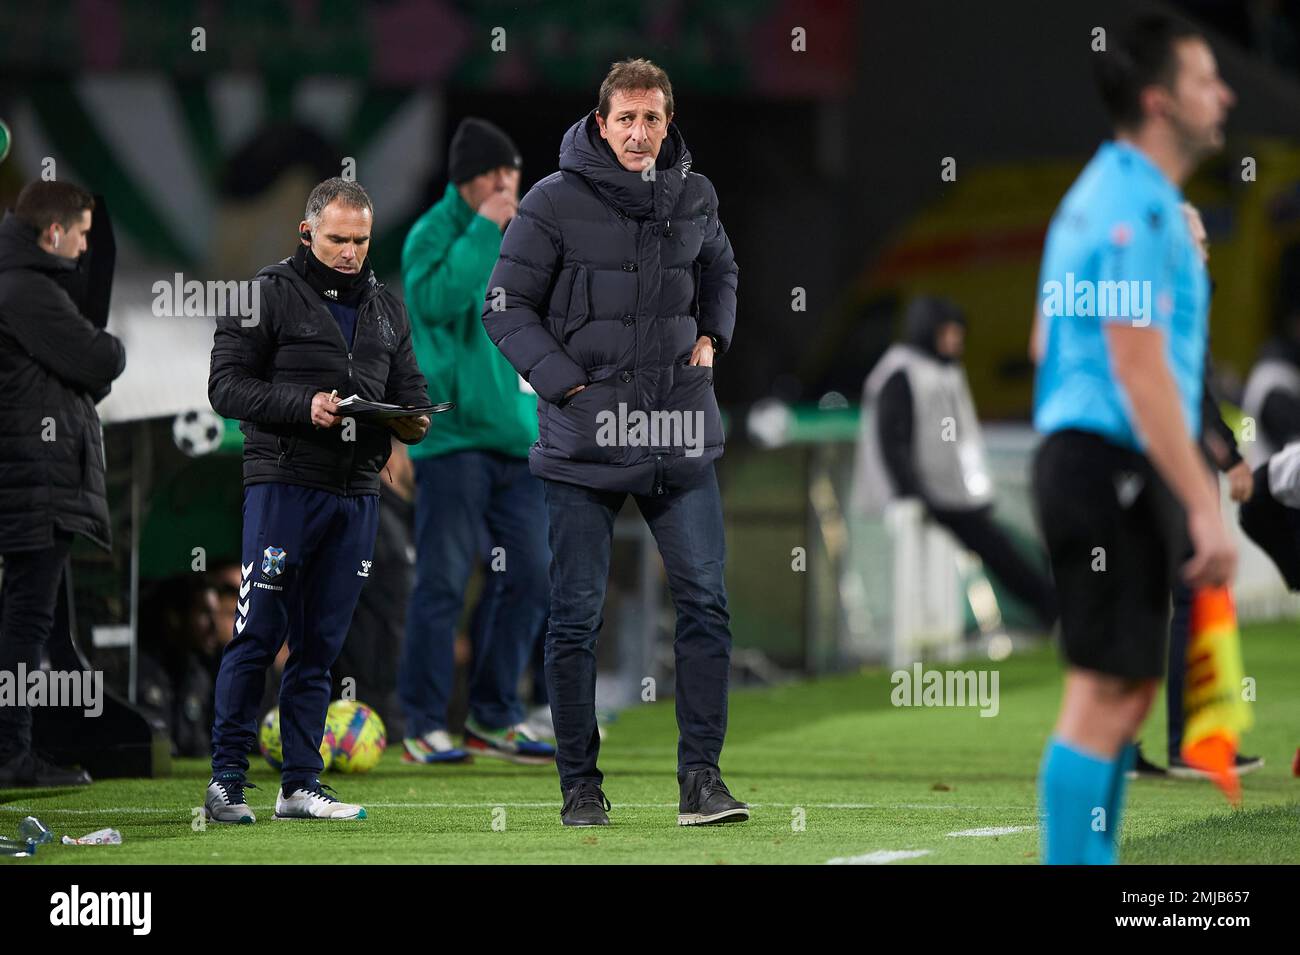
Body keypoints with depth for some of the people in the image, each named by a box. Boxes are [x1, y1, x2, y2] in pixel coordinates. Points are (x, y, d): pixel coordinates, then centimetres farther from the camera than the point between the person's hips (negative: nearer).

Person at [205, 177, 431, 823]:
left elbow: (410, 391, 20)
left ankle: (300, 784, 10)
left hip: (357, 493, 5)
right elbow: (227, 385, -6)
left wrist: (411, 420, -4)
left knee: (320, 645, 7)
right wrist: (303, 406, -18)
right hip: (284, 482, -5)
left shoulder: (387, 308, 18)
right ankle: (226, 780, -2)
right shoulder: (268, 294, 0)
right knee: (258, 635, -7)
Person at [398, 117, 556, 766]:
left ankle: (495, 716, 16)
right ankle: (424, 724, 0)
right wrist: (482, 230, -20)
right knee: (444, 580, -6)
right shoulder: (434, 235, -5)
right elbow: (438, 299, -24)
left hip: (515, 436, 7)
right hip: (454, 436, -7)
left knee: (529, 577, 5)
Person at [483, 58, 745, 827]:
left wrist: (711, 336, 11)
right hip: (584, 441, -3)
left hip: (680, 441, 3)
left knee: (706, 602, -4)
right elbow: (506, 308, -2)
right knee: (577, 617, 2)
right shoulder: (555, 203, -6)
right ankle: (580, 785, 11)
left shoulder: (694, 197, 7)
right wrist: (570, 386, -10)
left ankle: (702, 777, 1)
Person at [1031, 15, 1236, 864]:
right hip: (1114, 467, -10)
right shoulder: (1138, 206, -15)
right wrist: (1203, 506, -20)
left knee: (1130, 691, 14)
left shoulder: (1100, 192, 16)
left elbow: (1049, 340, 23)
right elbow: (1140, 369, -21)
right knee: (1106, 695, -9)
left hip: (1080, 456, 10)